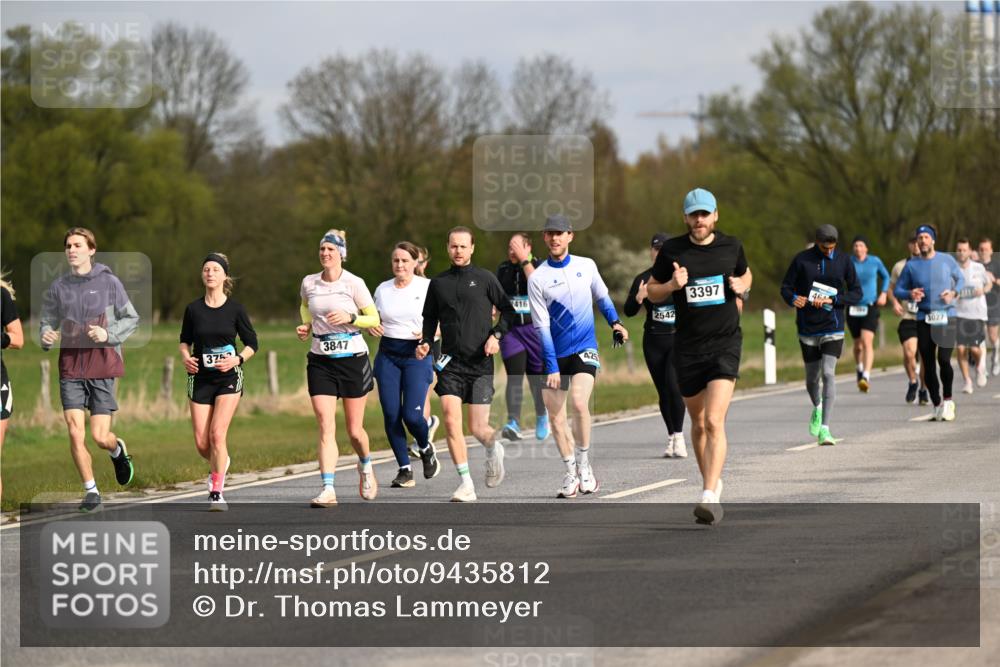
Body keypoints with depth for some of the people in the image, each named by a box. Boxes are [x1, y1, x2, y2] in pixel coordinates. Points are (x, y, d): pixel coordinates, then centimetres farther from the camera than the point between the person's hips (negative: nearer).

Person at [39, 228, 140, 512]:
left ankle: (117, 449, 34)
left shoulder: (109, 283, -3)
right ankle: (91, 491, 7)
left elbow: (131, 318, 2)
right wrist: (46, 337, -13)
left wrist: (109, 334, -16)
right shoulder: (58, 287, 4)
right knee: (75, 432, -9)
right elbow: (46, 321, 10)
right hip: (71, 368, 2)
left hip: (103, 367, -2)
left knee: (99, 437, -3)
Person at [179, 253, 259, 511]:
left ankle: (216, 492, -8)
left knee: (217, 433, -17)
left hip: (228, 377, -2)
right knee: (201, 443, -1)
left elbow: (252, 343, 4)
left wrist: (237, 359, -14)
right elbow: (185, 340, 14)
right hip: (200, 379, 2)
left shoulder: (235, 309, -3)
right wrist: (186, 357, -6)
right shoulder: (193, 309, 2)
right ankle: (220, 463, 35)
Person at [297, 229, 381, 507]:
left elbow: (374, 319, -2)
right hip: (320, 361, 2)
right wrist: (306, 326, 7)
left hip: (353, 359, -2)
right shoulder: (308, 283, 3)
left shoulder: (354, 283, -7)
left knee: (354, 430, 6)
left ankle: (366, 466, 39)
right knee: (326, 427, -12)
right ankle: (328, 490, -16)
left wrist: (350, 318, -19)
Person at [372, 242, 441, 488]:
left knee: (412, 414, -13)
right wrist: (371, 327, -5)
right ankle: (405, 469, 7)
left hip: (417, 355, -3)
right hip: (388, 354, 4)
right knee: (391, 415, -4)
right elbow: (375, 319, 18)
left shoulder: (427, 287, -1)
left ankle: (426, 449, 20)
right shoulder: (382, 289, 9)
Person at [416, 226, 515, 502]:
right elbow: (430, 318, 20)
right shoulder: (438, 283, 10)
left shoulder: (485, 279, 2)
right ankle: (466, 485, -7)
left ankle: (493, 447, 35)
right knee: (451, 421, -14)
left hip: (480, 363, -2)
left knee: (477, 428, -3)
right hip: (450, 363, 2)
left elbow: (508, 310, 7)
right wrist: (426, 342, 2)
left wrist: (497, 335, -8)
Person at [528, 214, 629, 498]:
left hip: (585, 349, -1)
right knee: (555, 416, 0)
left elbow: (602, 297, 21)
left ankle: (584, 462, -4)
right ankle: (571, 473, 15)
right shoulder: (537, 278, -4)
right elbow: (542, 326, -6)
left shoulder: (586, 266, 3)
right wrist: (551, 367, -11)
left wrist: (615, 323, 5)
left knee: (579, 402, -22)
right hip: (555, 354, 1)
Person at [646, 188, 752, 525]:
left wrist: (742, 286, 0)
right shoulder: (672, 250, 0)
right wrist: (672, 285, -13)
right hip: (687, 348, 2)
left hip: (725, 344, -2)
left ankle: (710, 497, -24)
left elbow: (746, 274, 23)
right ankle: (711, 481, 36)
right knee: (698, 424, 13)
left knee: (714, 422, -17)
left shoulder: (731, 246, 3)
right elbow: (651, 291, 8)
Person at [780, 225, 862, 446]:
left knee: (828, 373, -17)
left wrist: (832, 300, -13)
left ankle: (824, 428, -18)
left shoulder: (844, 261, 2)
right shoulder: (802, 260, 0)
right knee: (812, 378, 9)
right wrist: (793, 299, -20)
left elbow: (857, 293, 3)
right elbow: (786, 287, 3)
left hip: (833, 328, -1)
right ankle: (817, 409, 43)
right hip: (807, 328, 1)